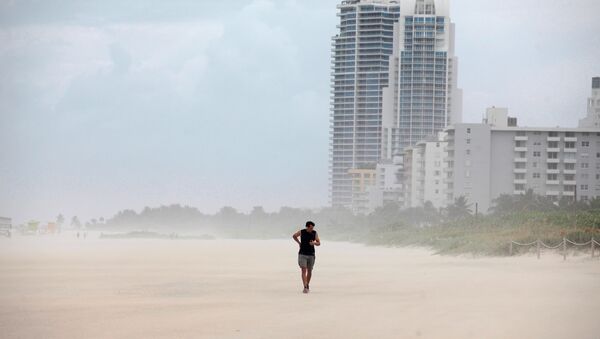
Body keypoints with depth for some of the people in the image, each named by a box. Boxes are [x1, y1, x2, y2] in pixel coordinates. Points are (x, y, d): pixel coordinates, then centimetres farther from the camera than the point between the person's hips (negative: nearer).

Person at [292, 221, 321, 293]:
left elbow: (319, 243, 2)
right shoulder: (301, 232, -6)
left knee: (309, 271, 12)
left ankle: (307, 286, 32)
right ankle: (305, 288, -21)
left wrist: (314, 243, -20)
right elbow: (294, 236, 14)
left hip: (311, 255, 2)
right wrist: (299, 243, 5)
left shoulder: (314, 233, -3)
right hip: (302, 254, -2)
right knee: (303, 271, -14)